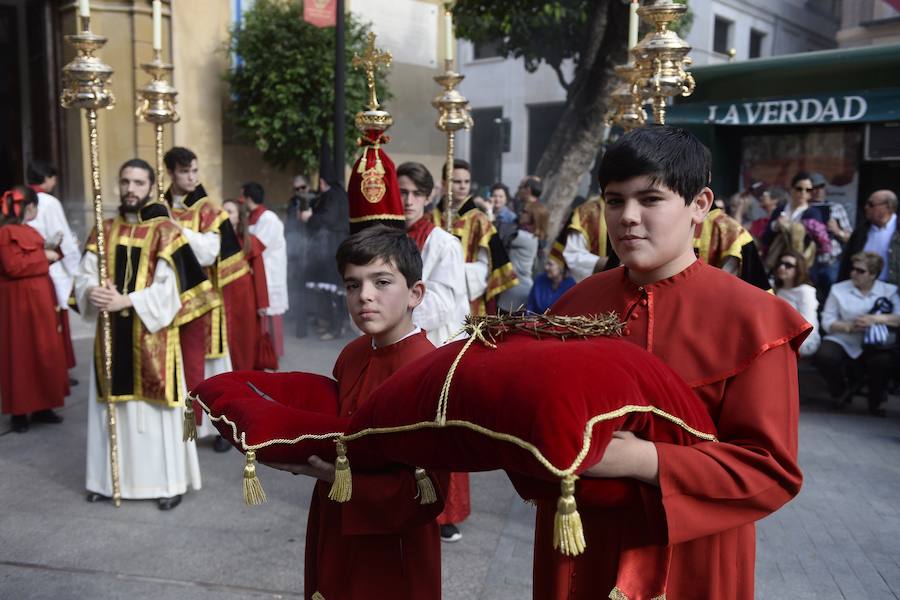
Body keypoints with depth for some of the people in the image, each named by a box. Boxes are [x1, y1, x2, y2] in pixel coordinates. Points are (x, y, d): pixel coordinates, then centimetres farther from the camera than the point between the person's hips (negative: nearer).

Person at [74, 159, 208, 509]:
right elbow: (84, 275, 7)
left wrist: (126, 300, -22)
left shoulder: (166, 232, -6)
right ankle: (110, 479, 25)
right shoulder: (104, 231, 10)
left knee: (157, 408, 1)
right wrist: (92, 293, -16)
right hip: (112, 334, 5)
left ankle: (170, 482, 12)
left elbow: (169, 289, -13)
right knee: (113, 408, 11)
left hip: (153, 335, -4)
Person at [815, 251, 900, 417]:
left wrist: (875, 319, -19)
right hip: (842, 341, 1)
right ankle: (840, 393, 6)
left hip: (875, 345, -1)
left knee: (884, 362, -33)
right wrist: (849, 327, -15)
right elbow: (827, 322, 1)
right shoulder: (838, 289, 9)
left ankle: (875, 402, 1)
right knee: (823, 357, -30)